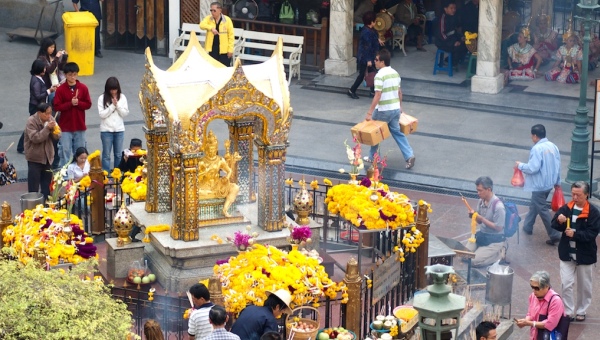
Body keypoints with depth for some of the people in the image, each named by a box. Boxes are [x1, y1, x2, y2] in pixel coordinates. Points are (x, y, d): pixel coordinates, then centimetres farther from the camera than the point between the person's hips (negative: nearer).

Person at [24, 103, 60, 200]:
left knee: (47, 184, 13)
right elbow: (35, 138, -27)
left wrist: (54, 128, -19)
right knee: (34, 186, -2)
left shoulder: (50, 119, 1)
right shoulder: (31, 121, -17)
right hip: (35, 157, -6)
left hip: (48, 156, 6)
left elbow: (57, 136, 3)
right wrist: (47, 128, -30)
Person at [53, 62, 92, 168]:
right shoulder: (60, 89, -6)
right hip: (66, 127, -2)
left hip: (80, 126, 2)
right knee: (65, 152, -2)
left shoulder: (83, 88, 0)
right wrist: (70, 103, -18)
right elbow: (57, 106, -8)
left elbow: (88, 104, 2)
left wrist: (78, 103, -16)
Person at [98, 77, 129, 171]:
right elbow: (102, 114, -11)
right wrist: (112, 106, -16)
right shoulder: (102, 98, -6)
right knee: (106, 155, 4)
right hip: (106, 130, -2)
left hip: (119, 129, 3)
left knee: (118, 154, 11)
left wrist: (117, 105, -14)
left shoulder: (122, 97, 2)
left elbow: (125, 113, -1)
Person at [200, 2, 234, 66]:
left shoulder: (227, 20, -2)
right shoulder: (208, 18, 5)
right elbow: (202, 25, -14)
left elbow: (231, 35, -2)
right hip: (212, 48, 3)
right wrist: (211, 28, -30)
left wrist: (230, 49, -7)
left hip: (224, 49, -2)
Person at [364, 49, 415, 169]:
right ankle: (409, 156, 1)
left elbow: (377, 96, -22)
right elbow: (399, 91, 13)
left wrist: (369, 113, -21)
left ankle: (373, 158, 22)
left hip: (383, 110, -7)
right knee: (397, 132, 14)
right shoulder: (395, 73, 5)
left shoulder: (380, 75, -18)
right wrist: (400, 105, 26)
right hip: (396, 109, 7)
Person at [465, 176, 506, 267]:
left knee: (474, 261, -15)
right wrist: (473, 215, -13)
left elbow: (498, 227, -22)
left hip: (495, 240, -7)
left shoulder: (498, 206, -25)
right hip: (481, 234, 7)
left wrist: (481, 219, -24)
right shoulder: (481, 201, -2)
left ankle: (499, 254, 5)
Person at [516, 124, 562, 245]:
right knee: (534, 205, 24)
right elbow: (557, 166, 10)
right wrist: (557, 182, 20)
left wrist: (520, 165, -8)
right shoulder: (553, 146, 3)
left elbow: (533, 168, -26)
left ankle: (554, 235, -2)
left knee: (543, 210, -1)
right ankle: (527, 227, 36)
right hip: (549, 183, 9)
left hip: (539, 185, -9)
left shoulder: (537, 149, -22)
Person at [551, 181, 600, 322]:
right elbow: (554, 225, 1)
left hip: (585, 255, -2)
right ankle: (568, 312, 9)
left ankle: (581, 311, 29)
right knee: (566, 284, -1)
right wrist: (559, 221, -21)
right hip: (567, 253, 2)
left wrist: (575, 234, -28)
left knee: (584, 286, 13)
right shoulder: (566, 208, -3)